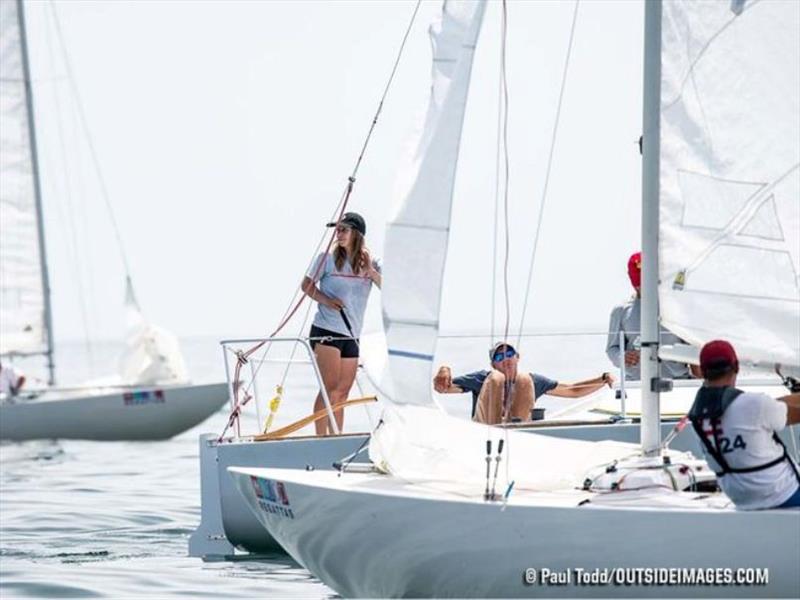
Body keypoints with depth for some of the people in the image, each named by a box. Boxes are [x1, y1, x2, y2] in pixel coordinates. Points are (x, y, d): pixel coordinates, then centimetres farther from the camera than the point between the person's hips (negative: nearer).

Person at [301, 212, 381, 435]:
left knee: (343, 392, 7)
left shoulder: (371, 263, 8)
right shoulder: (328, 259, -1)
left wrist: (371, 272, -14)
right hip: (326, 331, -5)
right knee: (330, 388, -14)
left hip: (351, 335, 5)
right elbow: (307, 285, 4)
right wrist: (326, 300, -13)